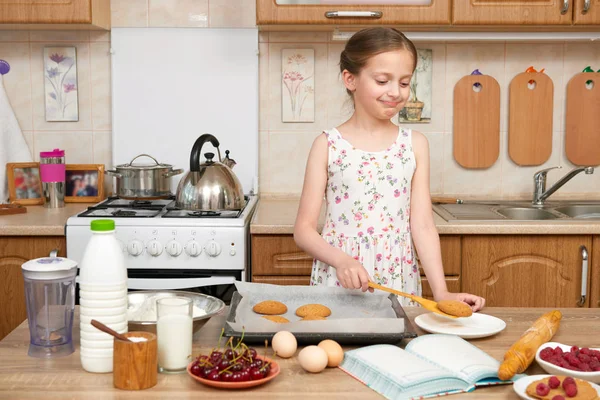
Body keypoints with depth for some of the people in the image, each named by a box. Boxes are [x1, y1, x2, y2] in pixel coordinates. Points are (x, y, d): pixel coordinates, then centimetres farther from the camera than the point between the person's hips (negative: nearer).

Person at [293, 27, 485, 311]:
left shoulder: (415, 145, 2)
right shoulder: (328, 145, -3)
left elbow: (423, 225, -1)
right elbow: (304, 229, -4)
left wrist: (441, 292, -11)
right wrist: (340, 260, -22)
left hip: (399, 287, 2)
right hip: (338, 287, -1)